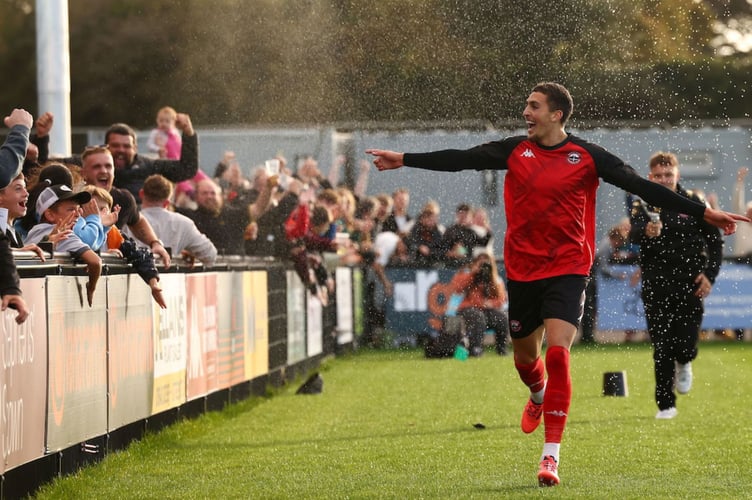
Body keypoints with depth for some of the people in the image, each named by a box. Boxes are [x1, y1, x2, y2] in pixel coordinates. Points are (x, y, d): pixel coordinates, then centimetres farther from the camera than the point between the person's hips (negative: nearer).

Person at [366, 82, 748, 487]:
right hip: (522, 269, 3)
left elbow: (642, 187, -7)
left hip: (567, 270, -3)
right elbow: (460, 160, 4)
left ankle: (551, 454, -15)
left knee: (557, 352, -18)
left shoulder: (587, 157, -5)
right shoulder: (514, 150, 3)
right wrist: (404, 160, -1)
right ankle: (539, 396, 53)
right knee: (525, 356, 14)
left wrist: (703, 212, -11)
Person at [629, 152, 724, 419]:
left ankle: (684, 364, 32)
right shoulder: (644, 206, 2)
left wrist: (710, 275, -1)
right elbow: (634, 233, -19)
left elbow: (715, 241, 11)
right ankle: (665, 405, 10)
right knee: (661, 348, -1)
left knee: (686, 345, -5)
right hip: (656, 287, 0)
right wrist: (647, 232, -44)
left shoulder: (694, 203, 4)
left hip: (690, 285, 0)